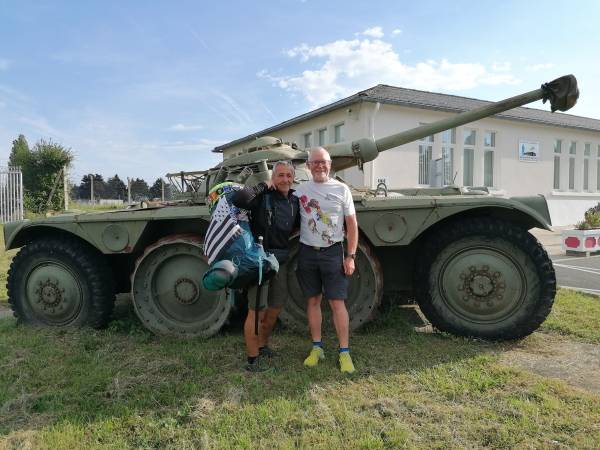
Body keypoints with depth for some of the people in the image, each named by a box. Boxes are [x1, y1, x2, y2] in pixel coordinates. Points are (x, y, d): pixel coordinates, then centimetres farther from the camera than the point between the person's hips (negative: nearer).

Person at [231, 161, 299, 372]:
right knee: (256, 310, -3)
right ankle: (252, 360, 9)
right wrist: (263, 186, -22)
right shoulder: (262, 197, -12)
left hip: (281, 260, 7)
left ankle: (262, 345, 39)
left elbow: (297, 226, 22)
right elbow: (237, 199, -31)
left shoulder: (294, 201, 7)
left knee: (276, 307, 18)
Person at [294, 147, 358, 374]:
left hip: (333, 252, -2)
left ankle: (344, 353, 8)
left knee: (337, 303, -2)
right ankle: (317, 348, 22)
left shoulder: (341, 189, 1)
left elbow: (352, 225, 2)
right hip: (307, 252, 2)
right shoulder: (300, 190, 5)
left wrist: (350, 256, -4)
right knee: (312, 301, 9)